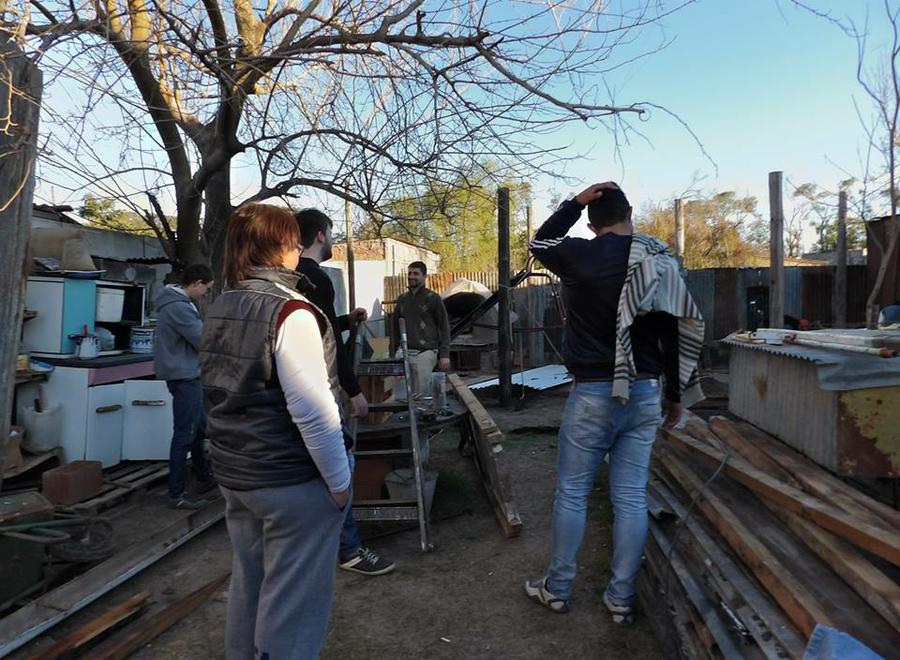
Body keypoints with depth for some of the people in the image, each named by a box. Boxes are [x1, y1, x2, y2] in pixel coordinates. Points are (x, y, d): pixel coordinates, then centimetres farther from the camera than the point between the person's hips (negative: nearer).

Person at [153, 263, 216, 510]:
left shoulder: (176, 302, 12)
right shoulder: (179, 307, -21)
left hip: (185, 375, 11)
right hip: (185, 377, -11)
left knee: (199, 428, 21)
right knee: (185, 435, -3)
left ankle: (204, 477, 35)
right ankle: (177, 495, 5)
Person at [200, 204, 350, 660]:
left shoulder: (219, 310, 7)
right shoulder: (289, 311, -20)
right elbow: (312, 410, -23)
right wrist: (339, 479, -14)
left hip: (234, 474, 8)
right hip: (292, 481, -8)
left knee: (248, 585, 22)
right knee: (291, 600, 6)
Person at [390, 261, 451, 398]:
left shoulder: (433, 298, 1)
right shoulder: (402, 299, 15)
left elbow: (444, 327, 0)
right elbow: (394, 326, 21)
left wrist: (444, 355, -7)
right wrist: (394, 352, 16)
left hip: (425, 352, -4)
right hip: (404, 352, 4)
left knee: (421, 394, -4)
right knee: (400, 395, -1)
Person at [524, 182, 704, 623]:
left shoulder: (578, 255, -8)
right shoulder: (662, 264, 4)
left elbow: (540, 242, 15)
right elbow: (678, 334, 7)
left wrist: (574, 202, 9)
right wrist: (675, 395, 16)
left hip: (593, 393, -4)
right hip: (644, 393, 4)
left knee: (572, 493, 8)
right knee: (631, 497, 10)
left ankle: (557, 589, 22)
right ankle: (621, 597, 21)